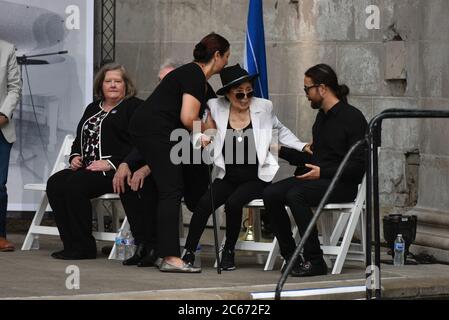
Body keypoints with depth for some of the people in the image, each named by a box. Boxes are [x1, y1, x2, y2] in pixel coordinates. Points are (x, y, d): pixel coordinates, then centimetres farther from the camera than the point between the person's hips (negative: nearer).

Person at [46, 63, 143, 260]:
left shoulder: (134, 107, 1)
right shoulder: (93, 109, 26)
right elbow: (79, 139, 31)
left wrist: (111, 163, -21)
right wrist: (75, 156, 8)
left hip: (116, 171, -8)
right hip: (87, 168, 8)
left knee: (75, 185, -30)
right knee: (55, 183, -18)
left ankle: (83, 248, -22)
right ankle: (71, 244, -18)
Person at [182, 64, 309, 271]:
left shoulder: (263, 107, -2)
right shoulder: (216, 108, -4)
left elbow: (280, 130, 15)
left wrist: (302, 147, 4)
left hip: (257, 178, -1)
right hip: (228, 177, 1)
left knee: (233, 202, -28)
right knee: (204, 203, -24)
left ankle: (229, 252, -6)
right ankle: (189, 252, -12)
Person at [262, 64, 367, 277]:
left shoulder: (352, 117, -9)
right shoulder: (322, 117, 18)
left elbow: (358, 165, -15)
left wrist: (322, 172, -20)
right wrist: (282, 152, 20)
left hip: (342, 184, -8)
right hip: (317, 179, 8)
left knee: (296, 195, -33)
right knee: (271, 194, -15)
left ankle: (314, 261, -26)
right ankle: (290, 255, -9)